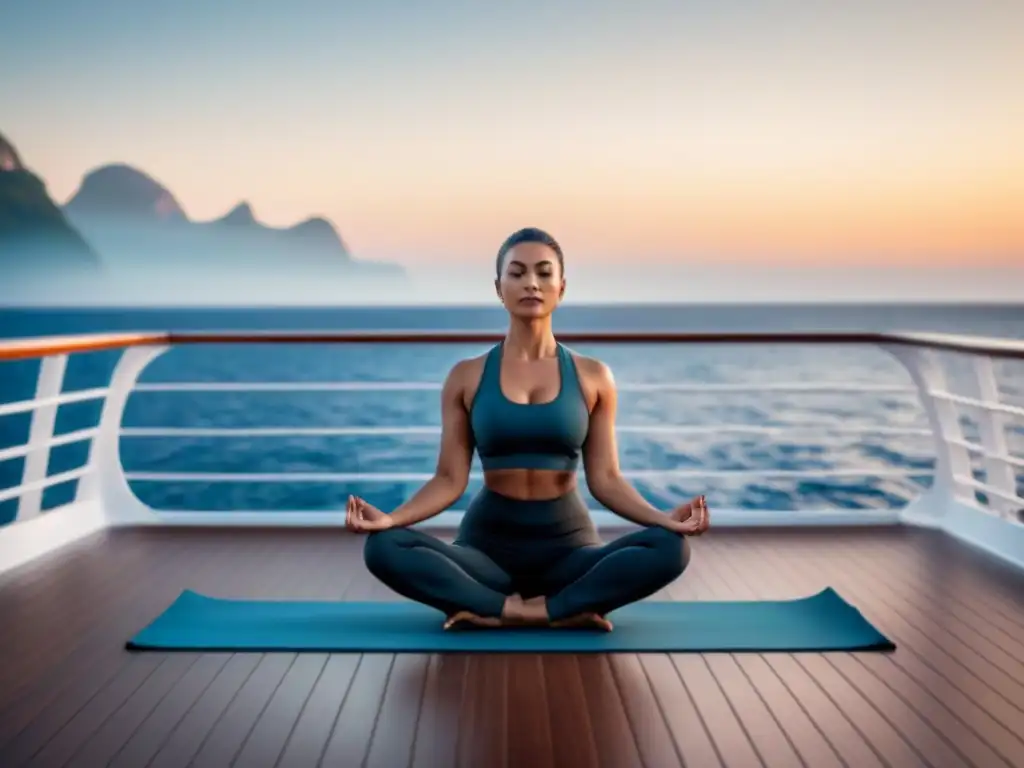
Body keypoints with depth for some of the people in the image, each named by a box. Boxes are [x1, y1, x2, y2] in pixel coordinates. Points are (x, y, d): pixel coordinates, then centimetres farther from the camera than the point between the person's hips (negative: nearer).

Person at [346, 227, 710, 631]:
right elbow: (450, 479, -1)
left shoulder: (593, 376, 2)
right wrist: (390, 517, -19)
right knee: (383, 547, -29)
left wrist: (663, 518, -18)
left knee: (669, 549, -29)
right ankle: (564, 611, -26)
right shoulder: (466, 376, 2)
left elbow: (605, 478, 0)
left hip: (568, 543, 1)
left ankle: (493, 611, -24)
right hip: (488, 540, 0)